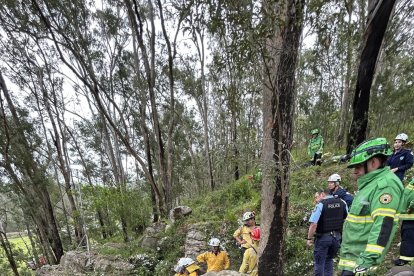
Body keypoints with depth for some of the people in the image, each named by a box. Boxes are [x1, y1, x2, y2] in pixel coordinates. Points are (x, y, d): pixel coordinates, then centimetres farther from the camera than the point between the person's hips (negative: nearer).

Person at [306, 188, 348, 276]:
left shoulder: (320, 205, -14)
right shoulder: (342, 203, 3)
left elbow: (313, 224, -20)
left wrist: (309, 238, -11)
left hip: (323, 237, -5)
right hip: (337, 237, 5)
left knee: (319, 262, 7)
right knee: (329, 260, 21)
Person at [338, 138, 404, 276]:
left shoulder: (385, 184, -15)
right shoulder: (370, 184, 17)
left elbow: (383, 226, -24)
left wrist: (366, 261, -27)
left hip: (358, 260, -9)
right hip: (352, 255, 9)